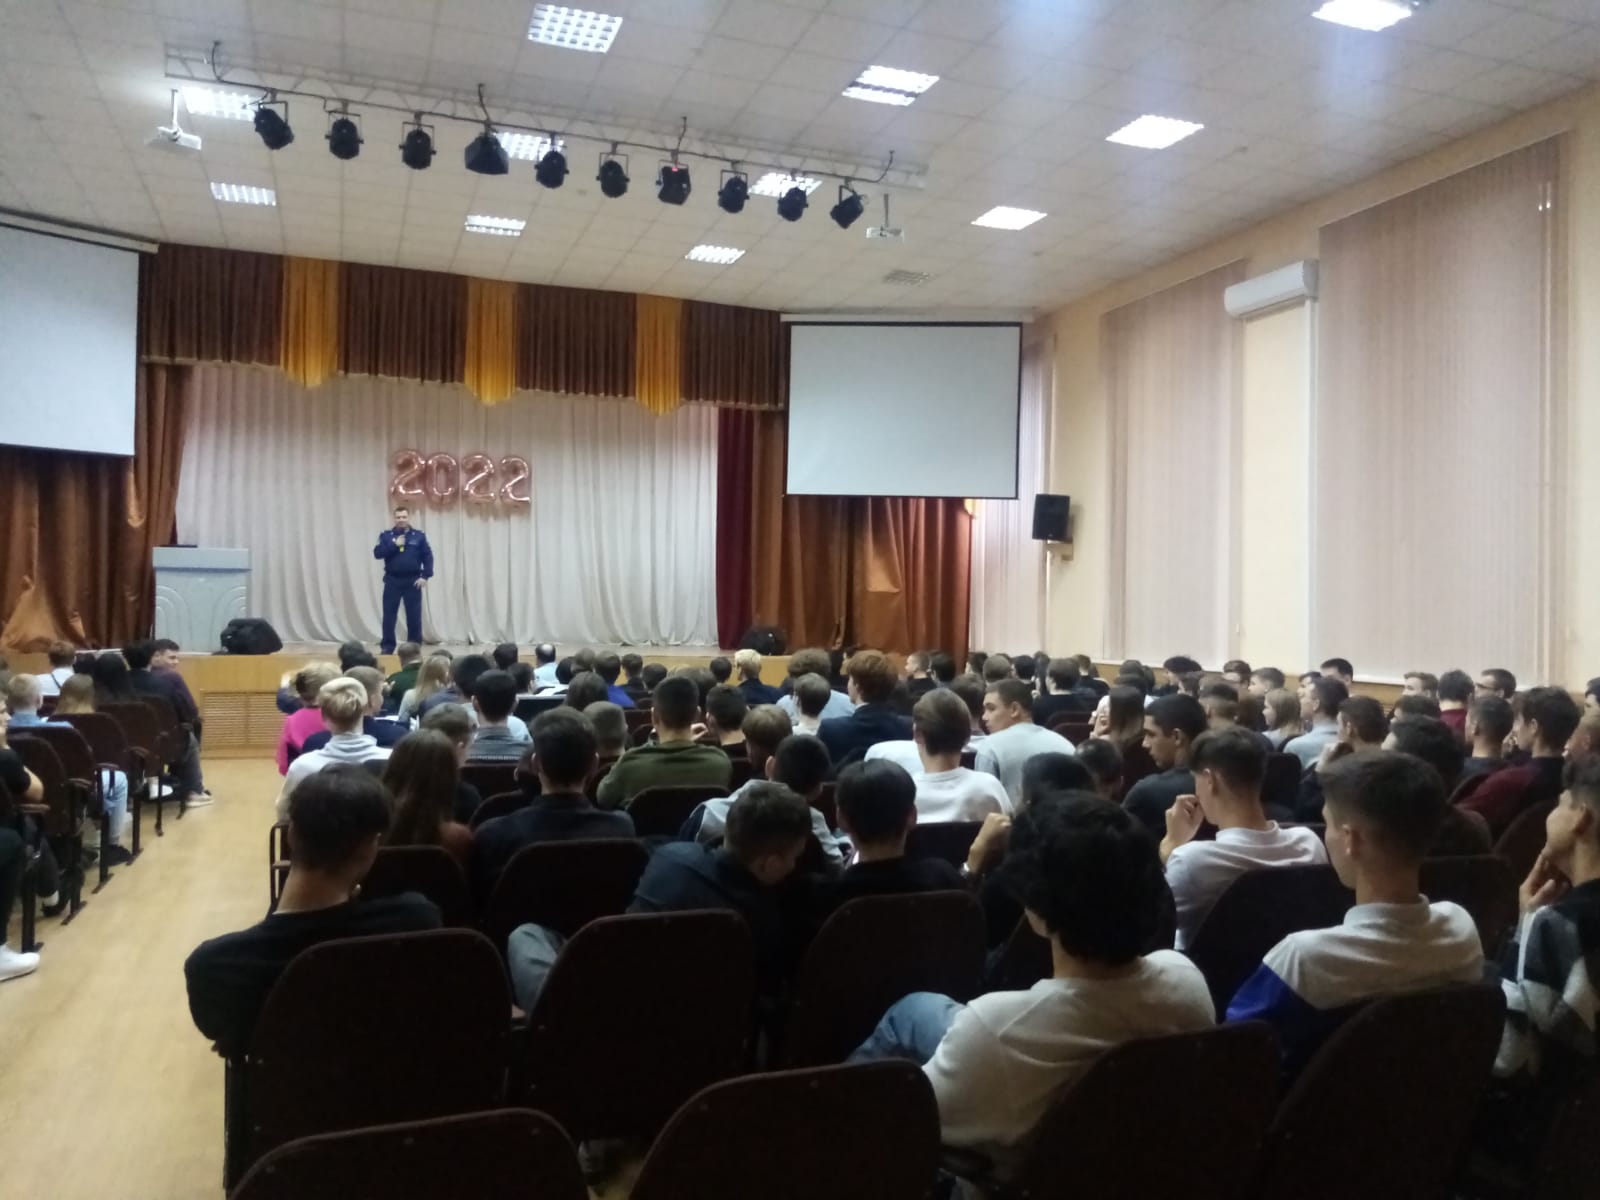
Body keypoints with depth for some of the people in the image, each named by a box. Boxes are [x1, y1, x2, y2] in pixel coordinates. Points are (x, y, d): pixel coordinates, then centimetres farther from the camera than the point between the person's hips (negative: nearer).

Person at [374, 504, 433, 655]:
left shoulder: (419, 536, 3)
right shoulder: (386, 535, 5)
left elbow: (428, 557, 1)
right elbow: (377, 553, -6)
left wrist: (425, 576, -9)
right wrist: (394, 545, -16)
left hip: (413, 581, -1)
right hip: (392, 581, 1)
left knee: (414, 616, 2)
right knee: (389, 616, 2)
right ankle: (387, 647, 10)